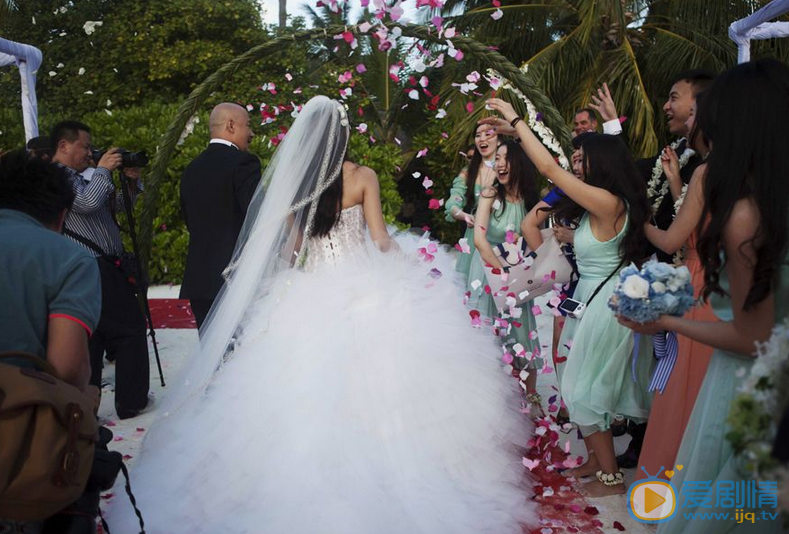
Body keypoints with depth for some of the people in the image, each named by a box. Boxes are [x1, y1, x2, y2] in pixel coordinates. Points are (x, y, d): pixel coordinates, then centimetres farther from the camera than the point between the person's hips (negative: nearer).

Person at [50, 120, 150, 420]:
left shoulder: (80, 178, 19)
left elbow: (117, 205, 23)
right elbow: (87, 202, -25)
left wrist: (131, 182, 6)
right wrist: (103, 170, -11)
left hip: (101, 269, 9)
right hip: (97, 270, -9)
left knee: (93, 340, 12)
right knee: (132, 329, 0)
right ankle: (131, 402, 9)